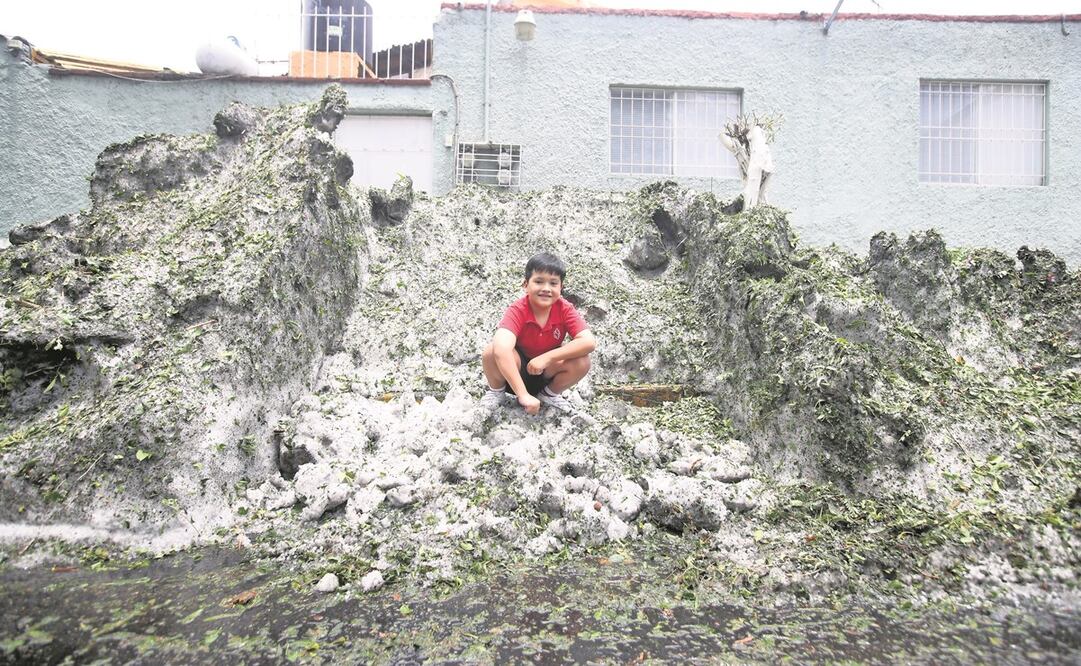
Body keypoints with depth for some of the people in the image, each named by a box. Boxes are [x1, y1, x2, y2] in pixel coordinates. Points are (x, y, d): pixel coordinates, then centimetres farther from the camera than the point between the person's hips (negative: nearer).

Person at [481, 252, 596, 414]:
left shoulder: (565, 309, -17)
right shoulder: (517, 310, -26)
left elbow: (589, 342, -29)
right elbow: (501, 347, -43)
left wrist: (547, 357, -36)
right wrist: (523, 395, -50)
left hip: (547, 371, 2)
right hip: (515, 370, -2)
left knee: (582, 361, -25)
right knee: (492, 351, -33)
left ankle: (550, 394, 6)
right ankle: (497, 391, 1)